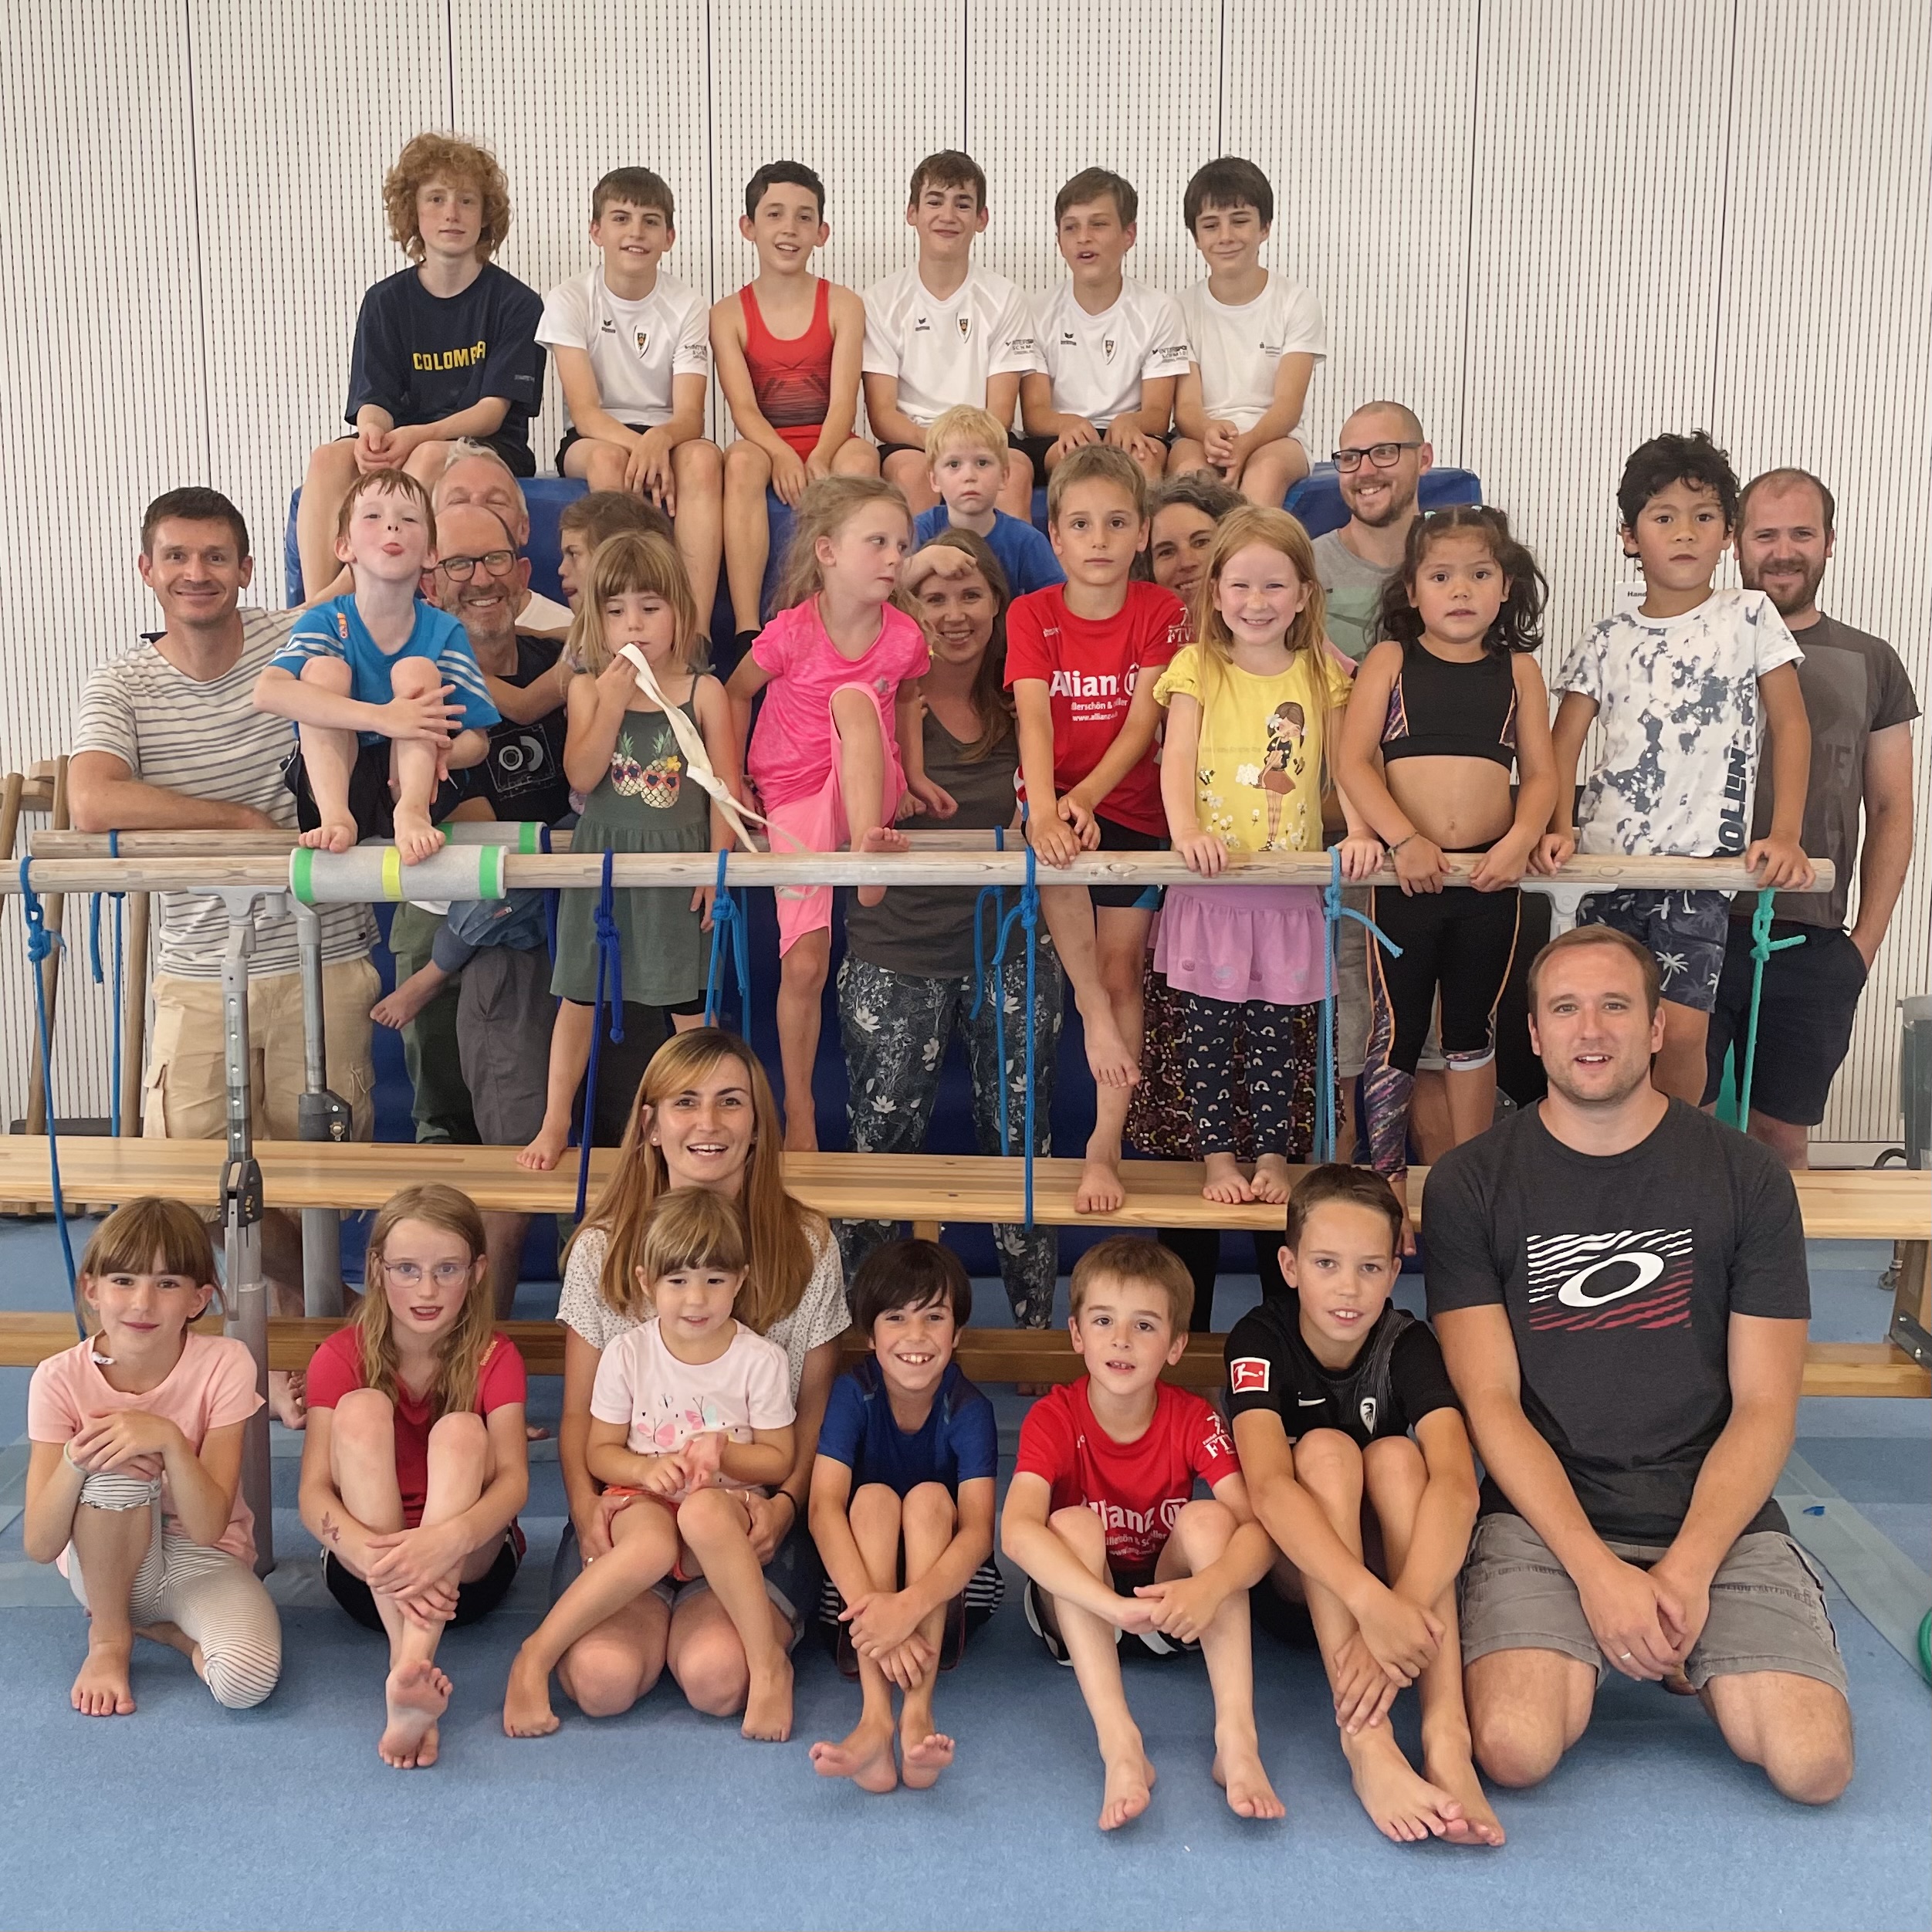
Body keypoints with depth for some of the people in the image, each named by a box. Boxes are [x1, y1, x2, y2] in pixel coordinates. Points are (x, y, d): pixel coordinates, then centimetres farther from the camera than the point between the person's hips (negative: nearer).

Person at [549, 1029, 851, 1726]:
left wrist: (785, 1502, -13)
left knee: (717, 1677, -27)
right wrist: (586, 1507, -14)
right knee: (601, 1679, -26)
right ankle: (656, 1614, 9)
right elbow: (579, 1415, 6)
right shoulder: (602, 1248, 4)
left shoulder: (805, 1247, 2)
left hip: (750, 1515, 0)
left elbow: (815, 1408, 6)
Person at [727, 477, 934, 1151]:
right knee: (804, 962, -9)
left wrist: (915, 777, 8)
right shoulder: (791, 633, -14)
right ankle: (799, 1108, 6)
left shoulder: (904, 638, -6)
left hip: (867, 789, 1)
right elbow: (735, 693, 1)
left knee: (853, 697, -29)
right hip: (794, 798, -1)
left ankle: (868, 851, -37)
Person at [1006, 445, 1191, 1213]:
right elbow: (1034, 718, -18)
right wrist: (1044, 809, -36)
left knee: (1122, 968, -3)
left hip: (1130, 806, 1)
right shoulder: (1032, 615, -3)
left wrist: (1086, 795, -30)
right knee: (1056, 853, -36)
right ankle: (1093, 1012, -18)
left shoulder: (1159, 612, -3)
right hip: (1056, 800, 0)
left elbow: (1142, 721, -13)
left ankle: (1104, 1148, 4)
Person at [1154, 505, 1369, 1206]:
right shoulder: (1197, 668, 1)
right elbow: (1177, 761, -9)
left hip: (1290, 888, 1)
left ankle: (1272, 1159, 18)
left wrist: (1358, 831, -18)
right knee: (1206, 1034, 4)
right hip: (1209, 887, -1)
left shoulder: (1321, 674, 7)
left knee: (1274, 1034, 7)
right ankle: (1218, 1159, 16)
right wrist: (1187, 831, -27)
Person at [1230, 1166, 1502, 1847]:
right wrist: (1371, 1602, -49)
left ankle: (1446, 1731, -39)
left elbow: (1456, 1482, -31)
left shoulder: (1407, 1345, -13)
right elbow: (1267, 1485, -35)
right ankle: (1365, 1740, -41)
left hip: (1395, 1571, 2)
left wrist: (1403, 1607, -48)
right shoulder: (1261, 1338, -18)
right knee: (1326, 1450, -29)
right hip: (1290, 1583, -1)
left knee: (1396, 1457, -27)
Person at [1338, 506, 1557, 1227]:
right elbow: (1354, 762, -6)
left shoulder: (1518, 669, 8)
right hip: (1405, 872, -2)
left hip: (1491, 876, 2)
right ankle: (1387, 1177, 16)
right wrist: (1404, 839, -18)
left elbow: (1541, 773, 6)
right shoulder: (1391, 660, 2)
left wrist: (1520, 840, -12)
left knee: (1472, 1031, 14)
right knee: (1395, 1030, 4)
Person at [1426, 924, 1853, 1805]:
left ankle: (1682, 1656, 11)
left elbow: (1763, 1407, 1)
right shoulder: (1471, 1183, 0)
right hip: (1542, 1513, -1)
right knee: (1513, 1749, -23)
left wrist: (1687, 1570, -13)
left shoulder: (1744, 1176, 3)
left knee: (1811, 1764, -19)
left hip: (1716, 1511, 1)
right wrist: (1597, 1570, -16)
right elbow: (1491, 1402, -4)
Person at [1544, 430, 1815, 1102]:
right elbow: (1564, 740, 6)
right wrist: (1561, 830, -9)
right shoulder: (1608, 637, 8)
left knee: (1680, 1030, -14)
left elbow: (1790, 725, 3)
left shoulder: (1749, 616, 3)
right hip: (1605, 860, 2)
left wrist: (1785, 835, -7)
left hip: (1700, 868, -2)